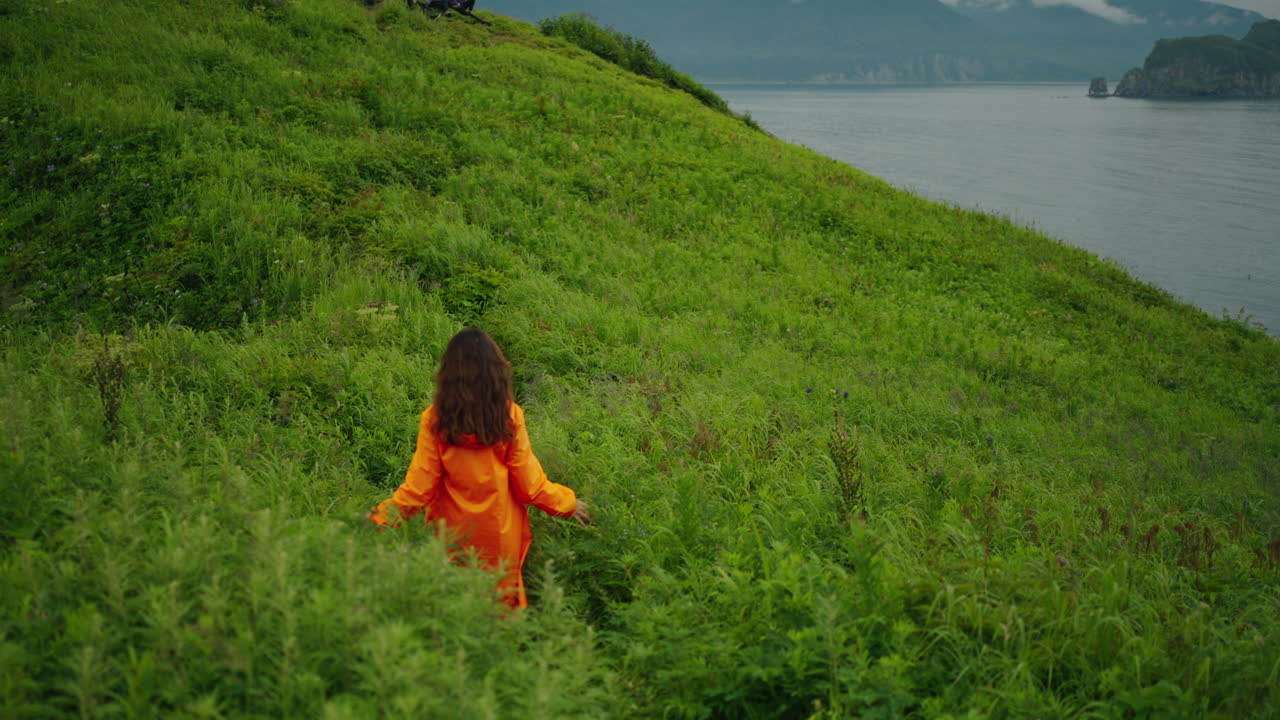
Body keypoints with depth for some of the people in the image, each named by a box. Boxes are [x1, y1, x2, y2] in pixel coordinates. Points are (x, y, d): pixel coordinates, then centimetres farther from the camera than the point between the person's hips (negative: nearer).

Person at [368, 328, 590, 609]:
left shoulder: (435, 420, -15)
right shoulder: (509, 416, -14)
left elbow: (420, 488, -10)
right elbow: (529, 485, -8)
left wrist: (380, 516, 4)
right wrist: (569, 503, 8)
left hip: (453, 534, 0)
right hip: (501, 538, 0)